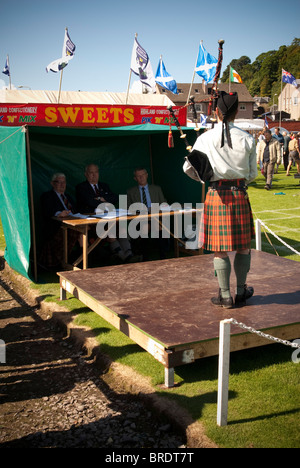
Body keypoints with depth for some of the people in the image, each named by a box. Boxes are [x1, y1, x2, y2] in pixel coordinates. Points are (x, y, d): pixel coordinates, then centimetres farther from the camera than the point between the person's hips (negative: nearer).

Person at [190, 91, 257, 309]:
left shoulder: (205, 139, -4)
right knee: (243, 245, 15)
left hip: (216, 195, -1)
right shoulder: (247, 139, -1)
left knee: (220, 249, 6)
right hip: (239, 195, 1)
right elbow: (252, 174, 4)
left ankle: (225, 296, 13)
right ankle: (241, 292, 25)